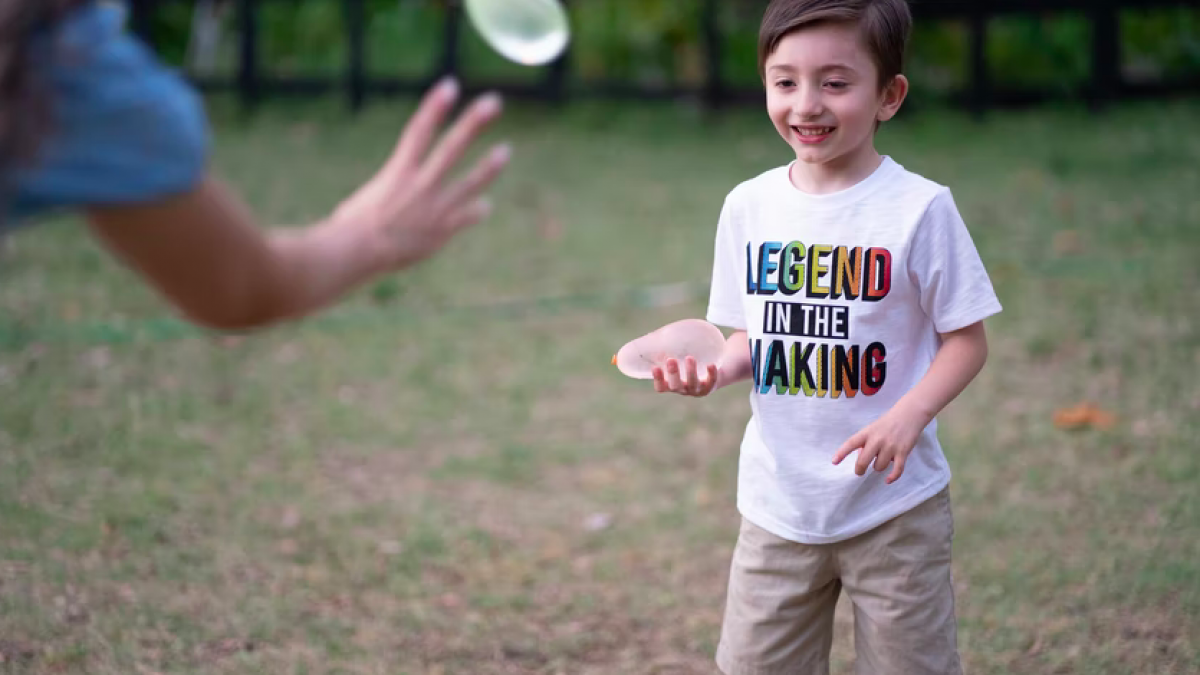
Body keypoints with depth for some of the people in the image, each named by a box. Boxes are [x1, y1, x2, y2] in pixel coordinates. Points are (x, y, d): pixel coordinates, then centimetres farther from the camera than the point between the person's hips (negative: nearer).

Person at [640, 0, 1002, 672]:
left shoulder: (920, 207, -11)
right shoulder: (748, 205, 2)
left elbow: (966, 339, -7)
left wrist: (909, 416, -23)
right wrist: (719, 370, -10)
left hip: (894, 502, -4)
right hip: (778, 503, 4)